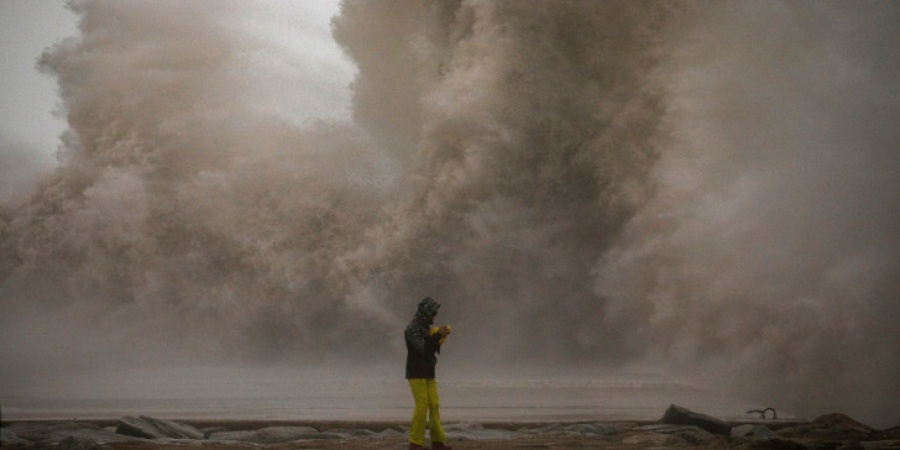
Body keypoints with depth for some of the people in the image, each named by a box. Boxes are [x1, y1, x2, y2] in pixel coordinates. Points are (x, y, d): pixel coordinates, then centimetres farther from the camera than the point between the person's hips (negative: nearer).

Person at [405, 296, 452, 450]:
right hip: (416, 374, -8)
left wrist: (440, 337, 0)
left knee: (434, 406, 4)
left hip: (428, 374, 8)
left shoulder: (425, 328, 13)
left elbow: (432, 349, 15)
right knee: (422, 406, -12)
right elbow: (422, 348, -24)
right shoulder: (412, 328, -13)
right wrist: (438, 335, -20)